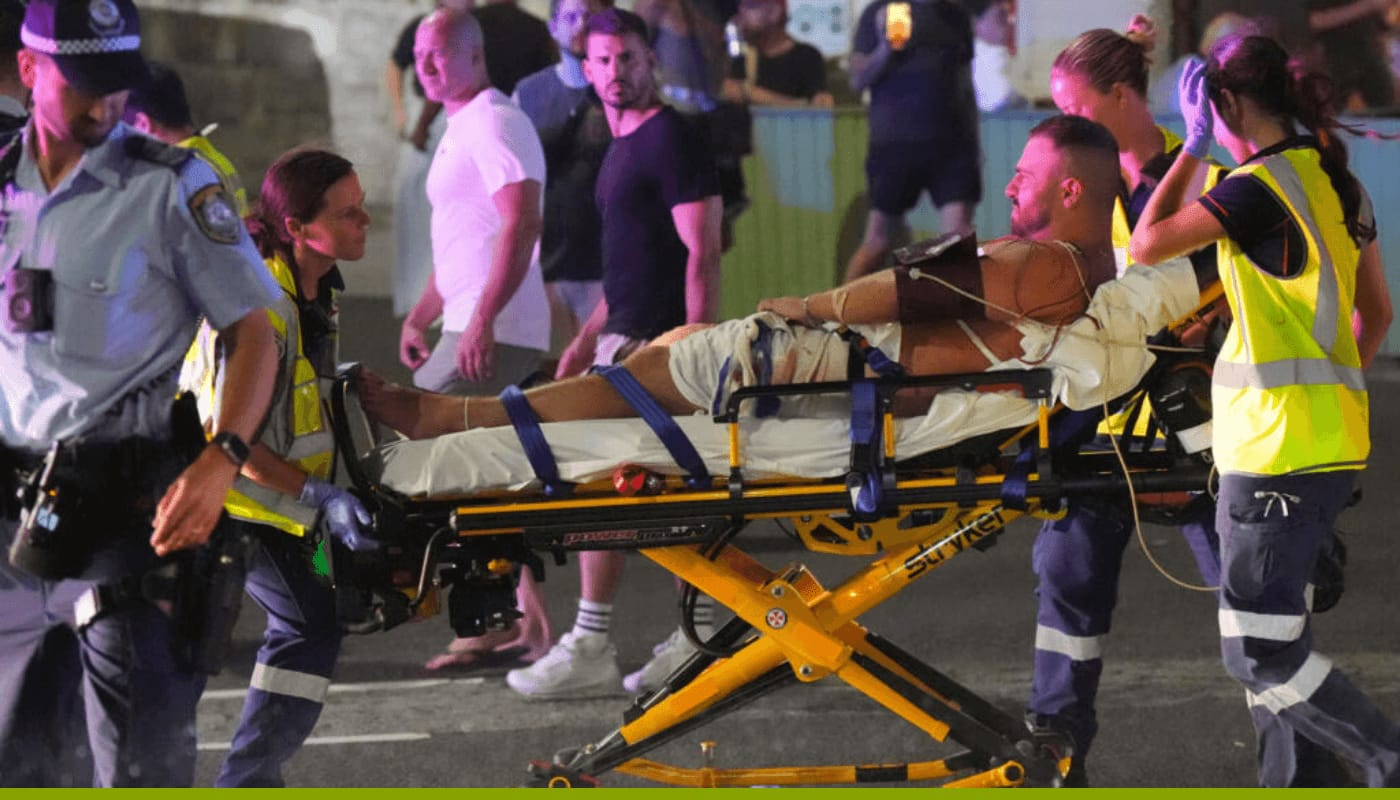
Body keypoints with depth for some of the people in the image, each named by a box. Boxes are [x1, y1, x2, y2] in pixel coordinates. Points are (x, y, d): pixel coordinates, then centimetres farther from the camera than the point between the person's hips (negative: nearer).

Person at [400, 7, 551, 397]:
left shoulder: (494, 122, -10)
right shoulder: (460, 131, 22)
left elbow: (522, 225, -22)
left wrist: (482, 320, -27)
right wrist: (418, 318, 22)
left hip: (493, 333, -10)